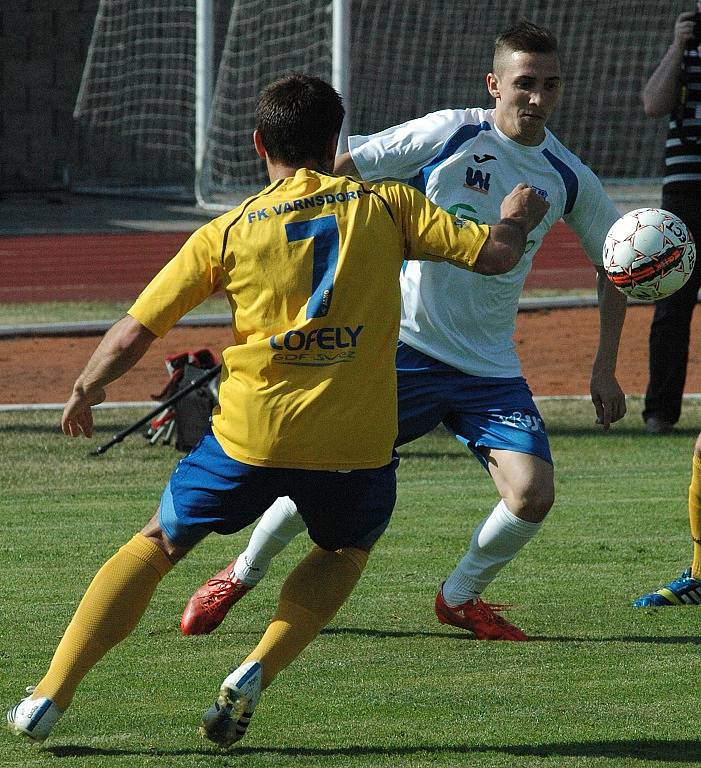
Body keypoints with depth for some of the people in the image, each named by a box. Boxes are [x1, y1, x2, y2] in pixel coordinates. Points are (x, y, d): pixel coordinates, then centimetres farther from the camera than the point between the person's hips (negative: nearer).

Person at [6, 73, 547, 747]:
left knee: (158, 544, 20)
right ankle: (255, 673, 7)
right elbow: (493, 254, 3)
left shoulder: (226, 233, 3)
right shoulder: (385, 205, 3)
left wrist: (85, 391, 23)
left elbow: (132, 335, 4)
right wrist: (516, 221, 26)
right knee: (345, 551, 30)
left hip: (251, 434, 0)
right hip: (356, 442, 0)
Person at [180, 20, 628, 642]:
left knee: (533, 494, -14)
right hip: (407, 348, -3)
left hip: (492, 368, 3)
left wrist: (605, 367, 11)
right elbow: (339, 172, -7)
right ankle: (242, 575, 22)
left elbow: (613, 265, 17)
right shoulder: (448, 134, -10)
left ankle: (460, 598, 13)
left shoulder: (569, 179, 3)